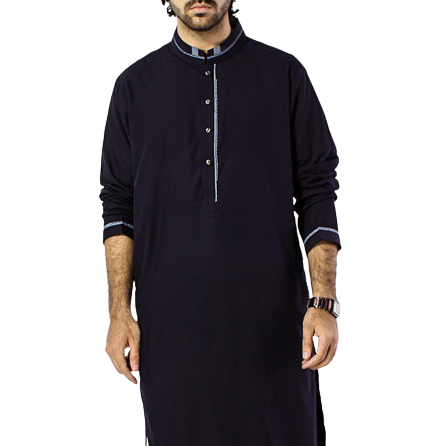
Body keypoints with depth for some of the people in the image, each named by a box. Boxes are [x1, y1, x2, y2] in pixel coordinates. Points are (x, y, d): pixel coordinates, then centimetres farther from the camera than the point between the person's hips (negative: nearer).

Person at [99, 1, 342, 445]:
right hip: (170, 319, 1)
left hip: (272, 315, 0)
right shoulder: (135, 84, 7)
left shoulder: (285, 74, 4)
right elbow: (119, 206, 7)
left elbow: (317, 192, 2)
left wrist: (323, 302, -7)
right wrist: (119, 311, 0)